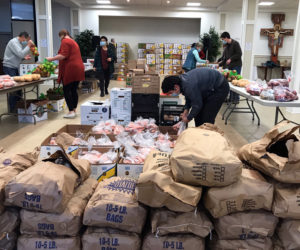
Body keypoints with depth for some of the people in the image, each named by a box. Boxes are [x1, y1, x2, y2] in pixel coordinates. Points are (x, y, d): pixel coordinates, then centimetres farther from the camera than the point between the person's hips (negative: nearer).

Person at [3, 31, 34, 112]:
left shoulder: (19, 43, 15)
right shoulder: (13, 42, -14)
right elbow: (21, 54, -24)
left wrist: (24, 58, 4)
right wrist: (28, 45, -15)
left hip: (15, 68, 9)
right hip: (9, 68, -9)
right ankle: (12, 110, 1)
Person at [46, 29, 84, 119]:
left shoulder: (65, 41, -4)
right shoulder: (73, 42, 23)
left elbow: (63, 55, -17)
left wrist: (51, 59, -8)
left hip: (70, 69, -9)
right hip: (78, 69, 9)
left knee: (66, 90, -3)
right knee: (74, 90, 11)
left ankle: (71, 111, -5)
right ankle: (74, 110, 14)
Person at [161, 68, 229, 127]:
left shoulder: (189, 86, -33)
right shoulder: (181, 80, -4)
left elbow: (197, 105, -23)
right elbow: (189, 97, 11)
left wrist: (188, 118, -9)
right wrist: (186, 110, -1)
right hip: (209, 88, 10)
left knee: (207, 118, -12)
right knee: (198, 115, 9)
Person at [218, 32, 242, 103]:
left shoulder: (235, 43, -7)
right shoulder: (226, 46, 15)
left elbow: (239, 54, -13)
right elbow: (224, 56, 19)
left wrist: (231, 59, -16)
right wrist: (220, 63, 9)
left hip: (236, 66, -7)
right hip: (229, 66, 7)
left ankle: (236, 98, 0)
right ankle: (231, 98, 13)